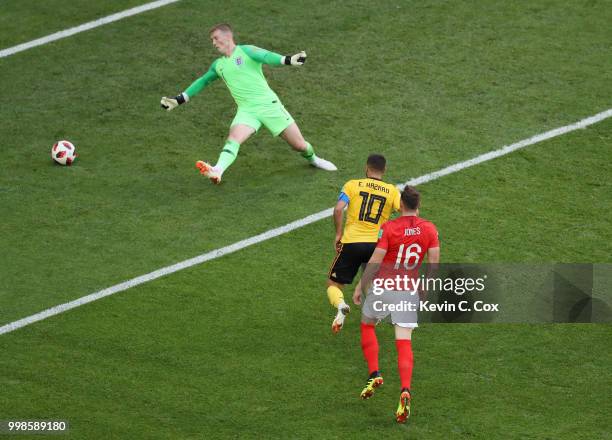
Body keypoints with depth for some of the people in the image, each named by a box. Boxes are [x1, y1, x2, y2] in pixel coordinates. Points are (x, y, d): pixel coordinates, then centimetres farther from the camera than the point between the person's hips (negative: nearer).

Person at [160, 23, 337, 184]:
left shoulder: (245, 51, -3)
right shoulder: (218, 65, 14)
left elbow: (266, 57, -21)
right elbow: (202, 82, 28)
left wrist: (287, 60, -42)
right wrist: (179, 100, 26)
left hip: (268, 104, -3)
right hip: (246, 110, 3)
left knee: (300, 145, 2)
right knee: (233, 139, -26)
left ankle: (312, 159, 34)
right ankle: (217, 171, -48)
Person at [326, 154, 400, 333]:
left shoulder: (353, 185, 3)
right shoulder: (392, 191, 7)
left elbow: (338, 209, -10)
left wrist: (338, 234, -1)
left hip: (351, 243, -2)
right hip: (376, 243, 2)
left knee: (333, 284, 11)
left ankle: (340, 305, -21)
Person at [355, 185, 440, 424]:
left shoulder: (388, 228, -11)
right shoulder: (429, 229, -1)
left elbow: (374, 261, -11)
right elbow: (434, 262, 1)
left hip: (383, 287, -2)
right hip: (409, 292, 2)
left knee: (367, 325, 24)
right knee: (404, 342, 0)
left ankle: (374, 374, 13)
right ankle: (405, 391, -17)